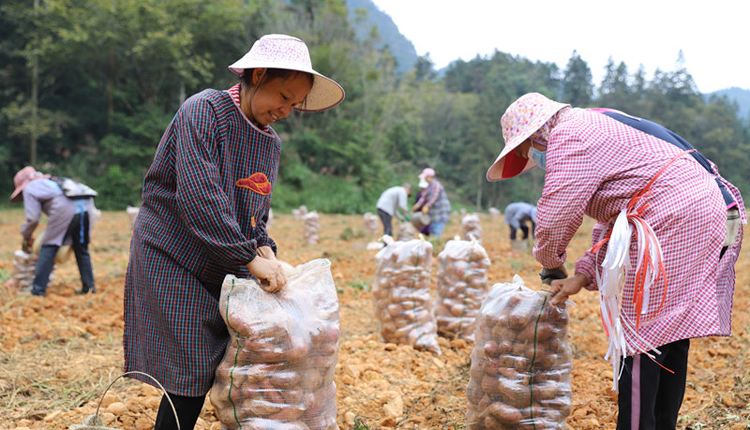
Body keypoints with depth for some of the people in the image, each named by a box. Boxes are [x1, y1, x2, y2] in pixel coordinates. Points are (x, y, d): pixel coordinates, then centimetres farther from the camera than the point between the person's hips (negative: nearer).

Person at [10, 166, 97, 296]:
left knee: (48, 248, 5)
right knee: (82, 250, 18)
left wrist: (26, 238, 27)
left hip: (66, 210, -7)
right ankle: (89, 287, 20)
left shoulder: (29, 188, 18)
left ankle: (38, 289, 4)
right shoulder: (50, 182, 39)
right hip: (86, 208, 7)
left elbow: (33, 218, 12)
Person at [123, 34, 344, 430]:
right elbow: (198, 198, -25)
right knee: (191, 381, -9)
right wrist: (250, 257, -24)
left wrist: (265, 250, -4)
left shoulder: (271, 144, 11)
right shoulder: (204, 111, -15)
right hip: (173, 263, -7)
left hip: (226, 270, 8)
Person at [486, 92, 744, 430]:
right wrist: (583, 274, 15)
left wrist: (549, 261, 12)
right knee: (669, 337, 15)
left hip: (673, 221, -11)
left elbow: (554, 217, -10)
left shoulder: (569, 135, -7)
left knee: (641, 337, -6)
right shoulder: (596, 127, 25)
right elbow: (613, 217, 23)